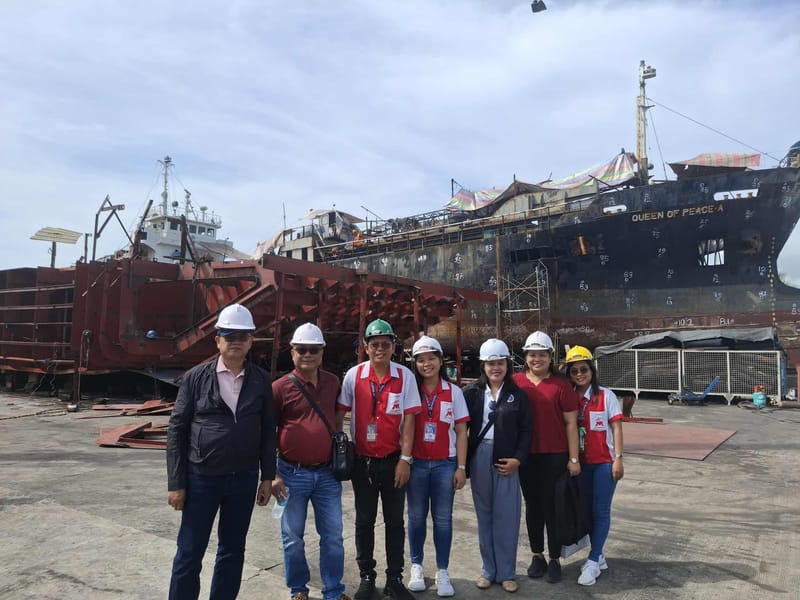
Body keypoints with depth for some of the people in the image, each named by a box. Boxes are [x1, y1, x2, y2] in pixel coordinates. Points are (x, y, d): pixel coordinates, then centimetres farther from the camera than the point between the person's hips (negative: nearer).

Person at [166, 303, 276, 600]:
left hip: (244, 479, 2)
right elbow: (176, 430, -4)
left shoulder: (261, 380, 0)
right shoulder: (196, 377, -5)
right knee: (189, 553, 7)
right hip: (201, 478, -2)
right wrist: (176, 483, -6)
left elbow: (267, 431, 4)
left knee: (233, 550, 15)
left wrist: (267, 477, 3)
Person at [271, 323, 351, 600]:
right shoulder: (280, 387, -9)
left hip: (327, 473, 3)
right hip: (293, 473, -3)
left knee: (333, 536, 11)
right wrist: (273, 475, -9)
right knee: (292, 536, 12)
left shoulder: (333, 382, 4)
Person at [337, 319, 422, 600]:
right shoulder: (353, 375, -5)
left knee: (394, 521, 10)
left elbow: (408, 419, -5)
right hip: (362, 460, 1)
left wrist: (405, 459, -8)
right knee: (364, 521, 12)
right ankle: (366, 577, 27)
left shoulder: (405, 376, -6)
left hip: (393, 460, 0)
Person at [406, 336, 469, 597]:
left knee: (443, 518, 9)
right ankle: (416, 566, 29)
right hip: (416, 463, 0)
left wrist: (461, 467, -2)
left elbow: (461, 432, 1)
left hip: (445, 464, 0)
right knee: (416, 516, 12)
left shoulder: (454, 392, -1)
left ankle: (442, 572, 22)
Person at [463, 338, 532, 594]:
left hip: (507, 460, 0)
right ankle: (488, 570, 22)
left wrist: (518, 458, -8)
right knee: (485, 515, 10)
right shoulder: (472, 392, 2)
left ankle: (506, 572, 16)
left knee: (507, 516, 2)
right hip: (479, 458, 1)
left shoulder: (517, 394, 3)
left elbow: (526, 430, 3)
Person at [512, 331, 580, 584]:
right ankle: (537, 555, 29)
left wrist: (574, 459, -3)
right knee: (533, 505, 13)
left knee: (552, 506, 7)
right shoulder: (516, 382, -1)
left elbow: (570, 423, -2)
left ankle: (555, 560, 23)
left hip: (555, 456, -2)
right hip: (526, 456, 2)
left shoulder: (561, 384, -4)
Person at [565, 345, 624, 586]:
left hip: (604, 462, -3)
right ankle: (599, 557, 27)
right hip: (581, 463, 4)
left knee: (601, 511, 1)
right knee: (587, 510, 12)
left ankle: (593, 562, 8)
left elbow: (616, 428, -6)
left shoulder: (606, 395, -6)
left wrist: (618, 459, -11)